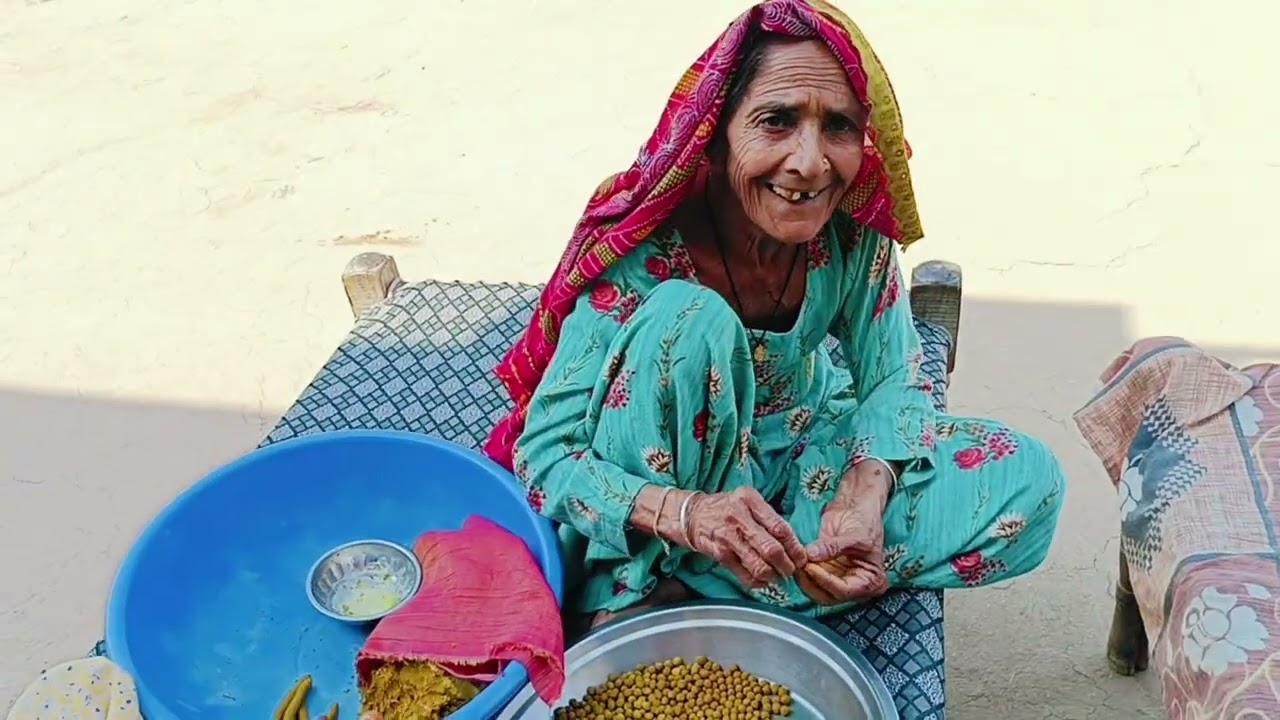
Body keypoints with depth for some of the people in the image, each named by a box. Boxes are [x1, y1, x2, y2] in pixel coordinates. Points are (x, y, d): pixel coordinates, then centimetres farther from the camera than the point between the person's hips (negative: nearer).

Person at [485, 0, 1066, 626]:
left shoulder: (855, 225, -19)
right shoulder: (648, 251, -29)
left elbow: (892, 376, -9)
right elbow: (542, 452, -28)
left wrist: (864, 496, -31)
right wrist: (684, 513, -46)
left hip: (801, 446, 5)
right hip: (672, 465, -4)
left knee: (1029, 482, -16)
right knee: (689, 319, -34)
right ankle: (629, 598, -19)